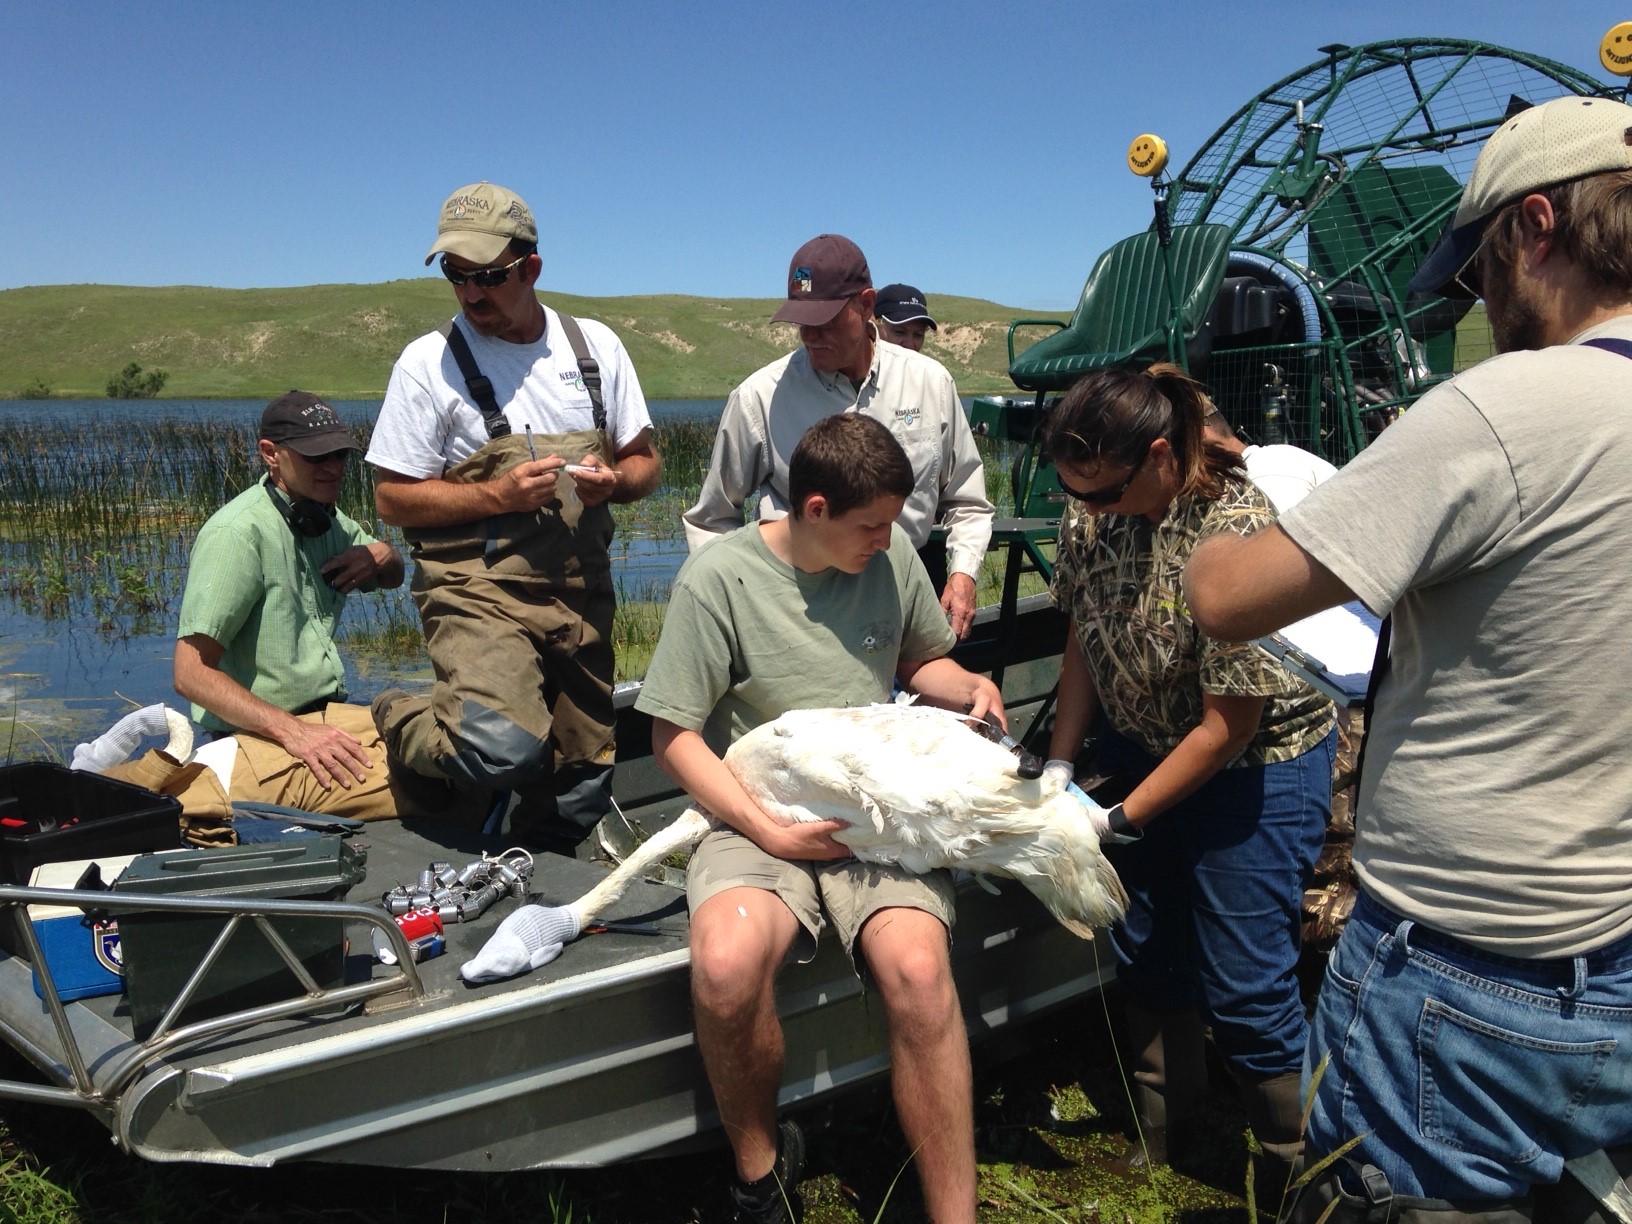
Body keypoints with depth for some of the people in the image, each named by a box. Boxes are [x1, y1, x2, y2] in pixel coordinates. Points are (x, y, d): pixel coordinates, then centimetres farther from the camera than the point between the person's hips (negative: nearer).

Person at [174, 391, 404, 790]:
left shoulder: (326, 519, 13)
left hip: (327, 717, 9)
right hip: (260, 737, -9)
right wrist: (291, 731, -33)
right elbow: (192, 673, -20)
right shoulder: (238, 532, -14)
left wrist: (381, 555, 5)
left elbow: (393, 576, 30)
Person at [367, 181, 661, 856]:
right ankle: (402, 720, 6)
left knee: (580, 786, 10)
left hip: (581, 589, 5)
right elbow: (393, 497, -4)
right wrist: (500, 495, -18)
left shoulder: (595, 345, 8)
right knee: (506, 751, -26)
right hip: (478, 588, -4)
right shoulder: (429, 362, -4)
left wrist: (613, 480, -10)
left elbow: (644, 461, 14)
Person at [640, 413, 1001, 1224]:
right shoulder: (718, 578, -7)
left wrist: (971, 689, 1)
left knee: (916, 967, -29)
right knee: (726, 963, -33)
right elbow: (673, 736, -4)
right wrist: (766, 830, -14)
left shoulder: (891, 553, 6)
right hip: (761, 819, -2)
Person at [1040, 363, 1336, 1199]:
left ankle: (1299, 1173, 24)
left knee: (1243, 986, 0)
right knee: (1145, 949, 16)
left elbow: (1228, 725, -24)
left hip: (1253, 763, -6)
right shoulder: (1092, 509, -12)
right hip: (1141, 744, 6)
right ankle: (1160, 1126, 40)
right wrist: (1061, 764, -6)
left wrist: (1120, 820, -20)